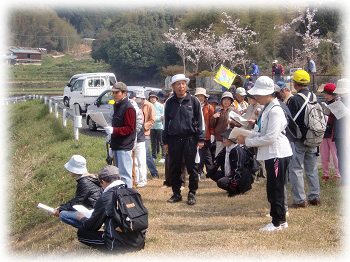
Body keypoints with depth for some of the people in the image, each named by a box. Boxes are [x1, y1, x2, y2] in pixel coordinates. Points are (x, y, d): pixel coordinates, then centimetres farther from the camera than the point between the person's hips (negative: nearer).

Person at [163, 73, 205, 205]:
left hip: (190, 139, -2)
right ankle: (176, 193, 17)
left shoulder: (193, 101, 3)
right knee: (174, 168, 7)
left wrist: (201, 139, -4)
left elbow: (200, 120, 3)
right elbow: (166, 122, 14)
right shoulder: (169, 102, 9)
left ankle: (192, 193, 8)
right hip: (174, 139, 3)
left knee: (192, 167, -1)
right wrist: (165, 141, 10)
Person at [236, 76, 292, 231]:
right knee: (273, 190, 15)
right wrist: (246, 135, 3)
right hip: (271, 154, 10)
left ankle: (277, 223, 6)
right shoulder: (267, 109, 14)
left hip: (278, 154, -10)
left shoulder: (275, 111, -19)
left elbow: (270, 137, -23)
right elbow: (261, 132, 19)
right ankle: (281, 220, 24)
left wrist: (247, 141, -17)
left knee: (275, 189, -3)